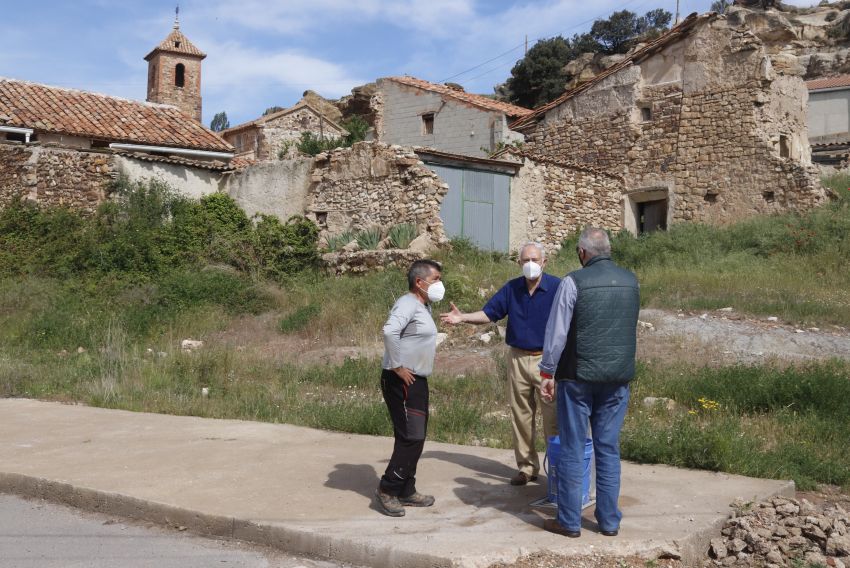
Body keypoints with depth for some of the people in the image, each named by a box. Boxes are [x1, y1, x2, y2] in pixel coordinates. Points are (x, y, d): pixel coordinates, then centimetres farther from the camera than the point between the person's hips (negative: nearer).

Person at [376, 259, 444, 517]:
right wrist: (397, 367, -26)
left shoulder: (423, 306, 16)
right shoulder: (408, 304, -16)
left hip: (417, 381, 10)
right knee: (411, 437, -10)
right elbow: (389, 331, -32)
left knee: (415, 438, 13)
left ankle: (407, 491, 22)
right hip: (402, 382, -10)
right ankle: (387, 490, 1)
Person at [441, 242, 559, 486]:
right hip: (518, 359, 5)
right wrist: (463, 317, -8)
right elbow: (488, 313, 7)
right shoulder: (512, 288, 5)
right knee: (520, 417, 11)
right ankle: (526, 467, 23)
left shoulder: (556, 287, -9)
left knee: (553, 418, -1)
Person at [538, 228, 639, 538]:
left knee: (572, 449, 4)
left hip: (578, 376, -4)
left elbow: (556, 331, -10)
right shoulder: (631, 280, 6)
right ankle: (609, 520, 15)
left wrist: (547, 373, -2)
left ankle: (569, 521, 10)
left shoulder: (574, 282, -10)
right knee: (608, 448, 11)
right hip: (618, 377, 4)